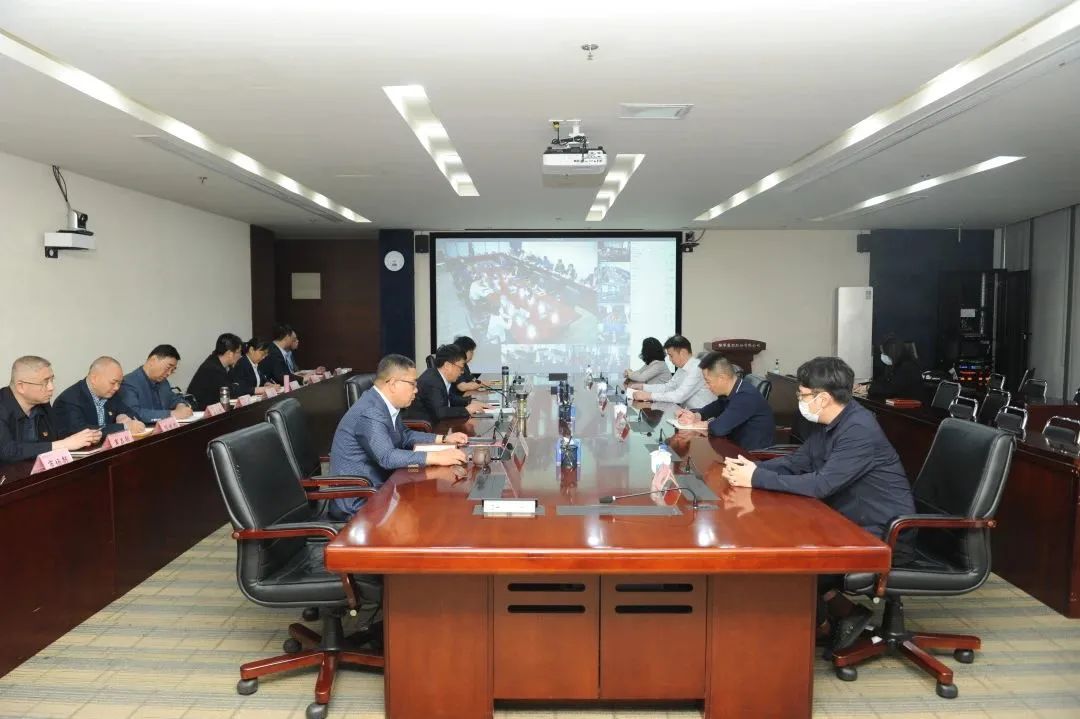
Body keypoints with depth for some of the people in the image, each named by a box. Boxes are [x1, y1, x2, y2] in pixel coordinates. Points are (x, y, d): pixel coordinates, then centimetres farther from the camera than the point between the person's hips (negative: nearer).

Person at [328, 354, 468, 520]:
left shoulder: (385, 405, 4)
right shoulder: (370, 413, -24)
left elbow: (405, 436, 18)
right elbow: (387, 457, -33)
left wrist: (443, 439, 8)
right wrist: (437, 457, -34)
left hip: (374, 488, 9)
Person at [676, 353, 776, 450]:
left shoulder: (746, 396, -27)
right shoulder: (731, 390, 0)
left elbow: (718, 428, -33)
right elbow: (717, 406, 18)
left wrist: (709, 424, -12)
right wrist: (696, 416, -1)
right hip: (737, 446, 7)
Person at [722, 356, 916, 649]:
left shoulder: (860, 430, -25)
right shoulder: (830, 425, 5)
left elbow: (821, 484, -31)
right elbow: (794, 462, 8)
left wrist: (757, 478, -25)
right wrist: (750, 467, -11)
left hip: (885, 537, -9)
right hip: (855, 525, 9)